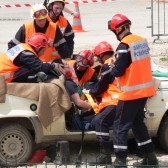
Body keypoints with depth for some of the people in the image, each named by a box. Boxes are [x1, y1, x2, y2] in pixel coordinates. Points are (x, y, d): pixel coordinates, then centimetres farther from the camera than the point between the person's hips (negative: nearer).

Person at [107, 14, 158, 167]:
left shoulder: (124, 46, -18)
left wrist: (110, 69, 4)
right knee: (138, 123, 19)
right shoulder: (142, 41, 7)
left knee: (120, 126, 0)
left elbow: (118, 71, -16)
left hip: (131, 92, -8)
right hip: (145, 89, 8)